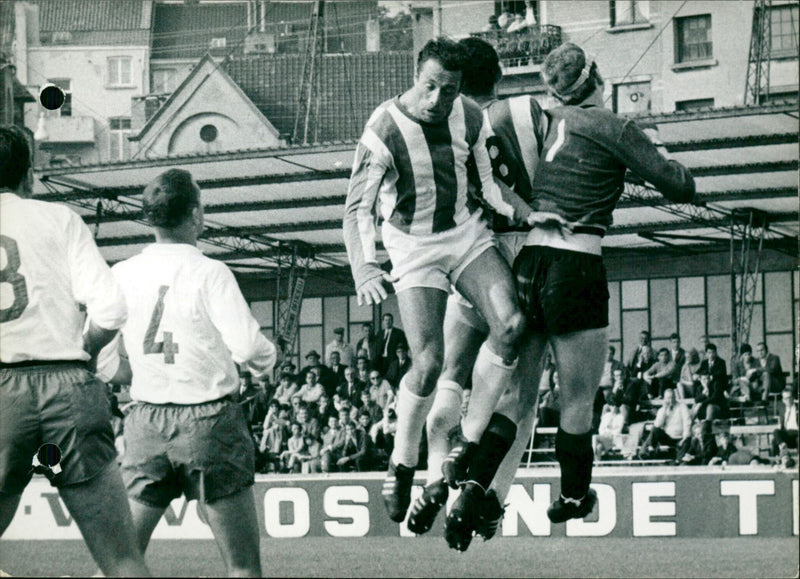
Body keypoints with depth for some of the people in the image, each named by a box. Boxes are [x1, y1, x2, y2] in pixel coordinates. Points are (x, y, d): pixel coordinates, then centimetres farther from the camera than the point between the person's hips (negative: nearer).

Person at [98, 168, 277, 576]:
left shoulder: (123, 274, 1)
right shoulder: (209, 273, -11)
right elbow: (248, 346, -18)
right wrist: (267, 360, 4)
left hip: (146, 420, 4)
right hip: (208, 417, -4)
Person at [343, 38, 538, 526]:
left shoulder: (470, 118, -3)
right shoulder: (384, 131, -18)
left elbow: (490, 183, 9)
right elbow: (358, 207, -18)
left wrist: (531, 214, -8)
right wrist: (364, 269, -33)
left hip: (468, 235, 4)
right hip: (415, 250, -4)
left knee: (511, 324, -20)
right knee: (429, 364, -17)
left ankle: (470, 443, -5)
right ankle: (402, 467, 7)